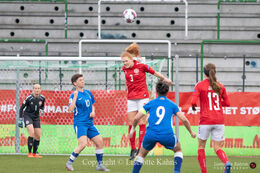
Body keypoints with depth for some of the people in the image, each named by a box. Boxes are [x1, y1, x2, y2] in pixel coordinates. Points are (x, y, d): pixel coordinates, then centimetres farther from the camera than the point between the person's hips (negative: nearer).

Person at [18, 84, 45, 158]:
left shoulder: (42, 98, -3)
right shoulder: (29, 98, -17)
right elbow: (21, 108, -6)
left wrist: (41, 110, -3)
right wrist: (20, 119, -9)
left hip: (36, 117, 5)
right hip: (28, 116, -5)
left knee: (38, 136, 3)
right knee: (32, 133, -22)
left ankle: (34, 153, 18)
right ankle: (29, 153, -17)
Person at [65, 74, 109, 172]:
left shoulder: (88, 93, 12)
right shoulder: (74, 95, -8)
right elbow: (71, 109, -21)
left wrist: (93, 111, 6)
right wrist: (75, 97, -25)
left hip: (89, 123, 7)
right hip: (79, 123, -7)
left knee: (100, 142, 3)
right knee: (83, 143, -23)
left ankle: (99, 165, 15)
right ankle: (69, 163, -11)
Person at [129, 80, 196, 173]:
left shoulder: (151, 103, 15)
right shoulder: (172, 105, 14)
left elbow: (136, 118, 10)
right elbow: (184, 120, 6)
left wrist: (132, 130, 28)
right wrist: (191, 132, 21)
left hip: (151, 134, 1)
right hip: (167, 135, -1)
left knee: (142, 154, 26)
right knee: (178, 150, 28)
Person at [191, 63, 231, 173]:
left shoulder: (200, 85, -3)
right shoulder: (220, 86, 7)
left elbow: (193, 102, -12)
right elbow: (227, 103, 12)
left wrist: (193, 106, 9)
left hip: (205, 120, -3)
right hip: (219, 121, 3)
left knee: (201, 146, 15)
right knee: (217, 148, 6)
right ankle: (226, 162, -24)